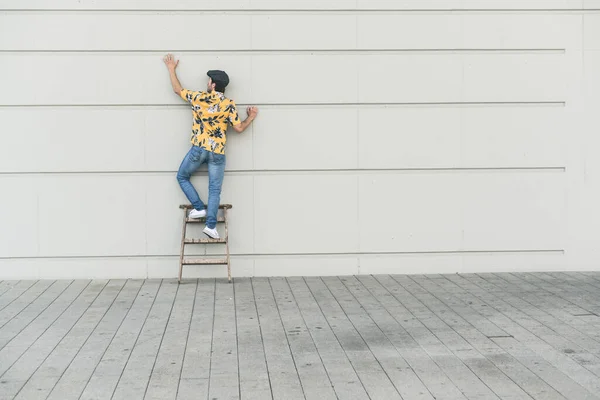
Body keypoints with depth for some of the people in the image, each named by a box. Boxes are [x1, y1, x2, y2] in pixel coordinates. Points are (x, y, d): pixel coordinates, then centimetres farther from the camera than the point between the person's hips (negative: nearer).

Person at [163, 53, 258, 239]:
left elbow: (177, 89, 14)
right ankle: (211, 225, -7)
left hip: (198, 149, -1)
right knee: (215, 189, 5)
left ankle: (199, 208, 11)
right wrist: (251, 117, 19)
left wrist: (172, 69, 27)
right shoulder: (229, 104, -1)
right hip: (217, 152, 1)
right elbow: (239, 128, 0)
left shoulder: (199, 97, -1)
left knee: (182, 177, 21)